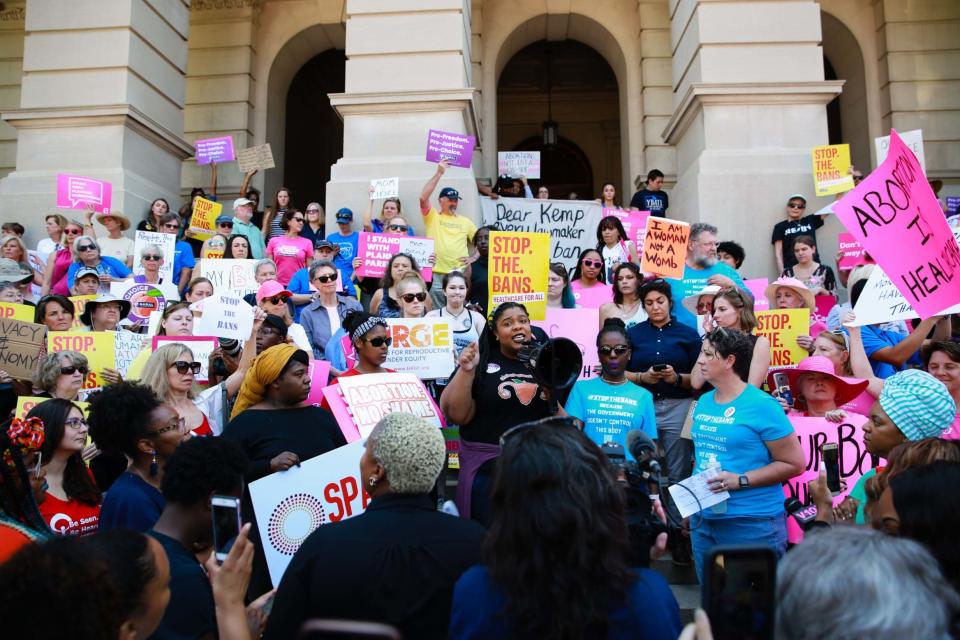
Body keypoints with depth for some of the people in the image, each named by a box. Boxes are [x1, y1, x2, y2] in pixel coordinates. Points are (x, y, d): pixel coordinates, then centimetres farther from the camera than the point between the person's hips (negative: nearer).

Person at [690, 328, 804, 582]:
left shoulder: (761, 405, -12)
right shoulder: (703, 402, 8)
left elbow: (794, 464, -12)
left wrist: (740, 480, -19)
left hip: (753, 522, -7)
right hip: (704, 519, 7)